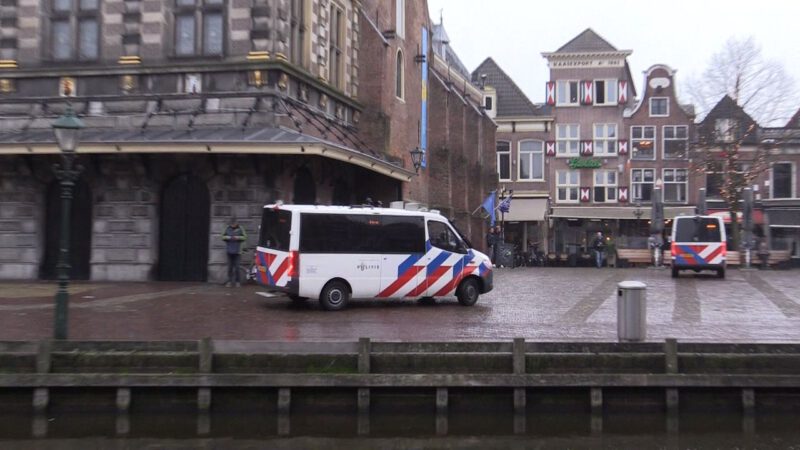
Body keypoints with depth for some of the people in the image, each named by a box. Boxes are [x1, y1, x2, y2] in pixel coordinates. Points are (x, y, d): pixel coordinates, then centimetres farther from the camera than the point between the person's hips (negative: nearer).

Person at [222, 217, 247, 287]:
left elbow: (244, 237, -4)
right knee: (230, 266, 4)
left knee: (236, 266, -4)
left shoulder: (240, 228, -1)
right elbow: (223, 237, 6)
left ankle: (238, 281, 7)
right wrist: (229, 237, -13)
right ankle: (229, 281, 9)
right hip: (229, 250, 2)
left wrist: (237, 237, -18)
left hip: (237, 251, -2)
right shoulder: (228, 228, 4)